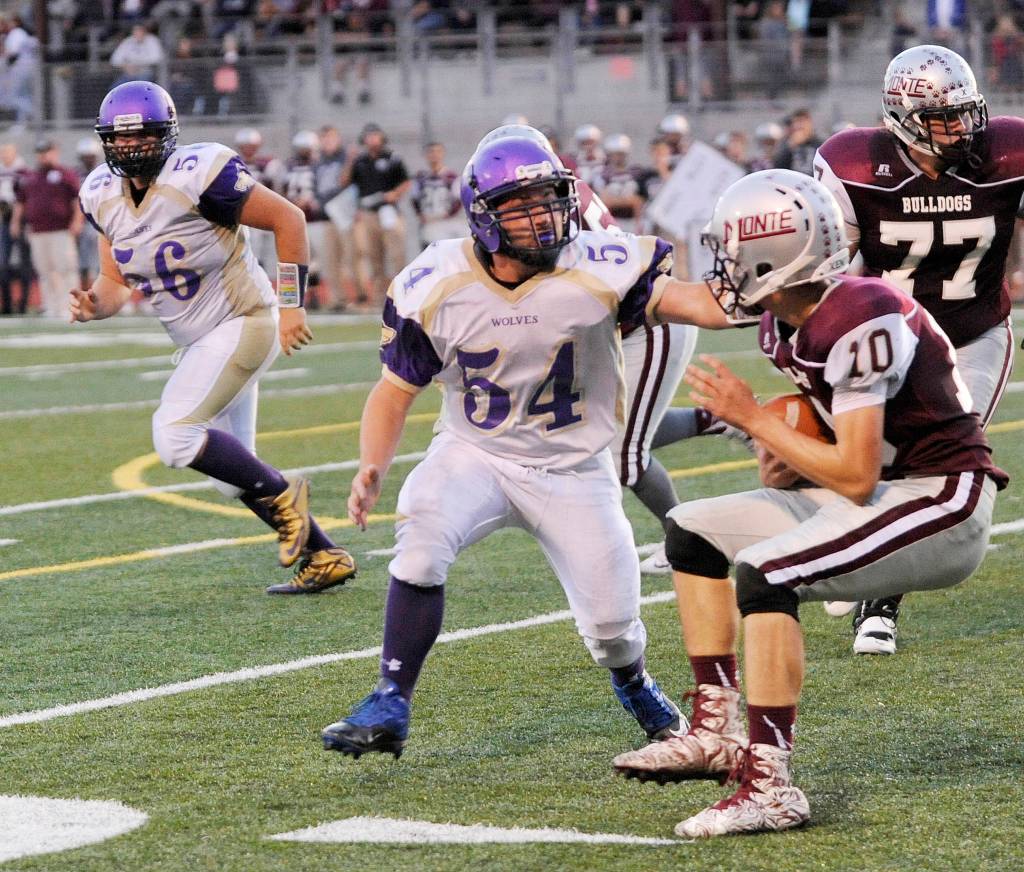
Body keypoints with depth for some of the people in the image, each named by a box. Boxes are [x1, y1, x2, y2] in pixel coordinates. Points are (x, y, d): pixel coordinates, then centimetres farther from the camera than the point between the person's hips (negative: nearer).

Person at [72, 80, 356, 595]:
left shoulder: (197, 177, -22)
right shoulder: (104, 195, 0)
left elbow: (288, 219, -16)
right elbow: (116, 281, 8)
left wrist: (291, 303, -16)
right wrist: (96, 305, -16)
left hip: (241, 322, -9)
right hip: (200, 341, 9)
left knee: (174, 435, -21)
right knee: (233, 470, 11)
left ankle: (282, 496, -3)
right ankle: (325, 557, 23)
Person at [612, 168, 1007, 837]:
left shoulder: (859, 321, -24)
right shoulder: (785, 326, 4)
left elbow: (856, 477, -25)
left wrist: (752, 418, -17)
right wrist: (781, 455, -2)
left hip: (945, 505, -10)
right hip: (880, 495, 10)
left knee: (764, 572, -28)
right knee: (695, 532, 13)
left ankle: (771, 786, -27)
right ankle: (717, 732, 13)